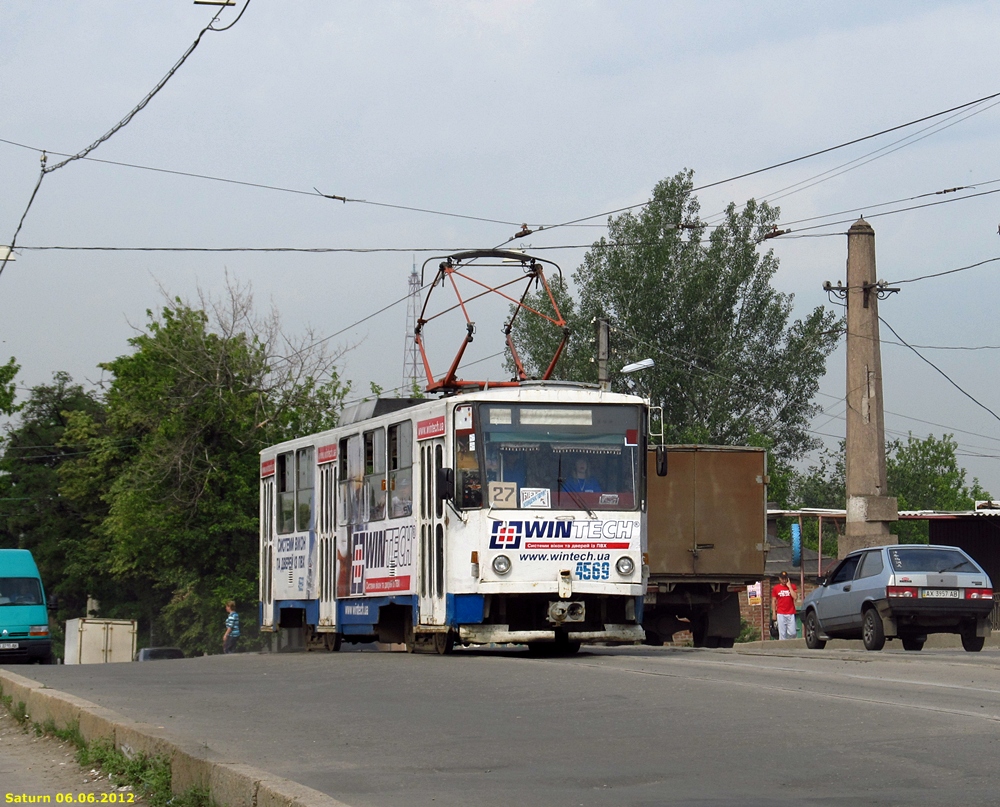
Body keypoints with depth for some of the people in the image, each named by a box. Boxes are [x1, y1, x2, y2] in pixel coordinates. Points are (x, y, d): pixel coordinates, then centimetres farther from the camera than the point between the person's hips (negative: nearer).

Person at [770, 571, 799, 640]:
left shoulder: (792, 586, 6)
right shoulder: (776, 588, 6)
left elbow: (795, 597, -7)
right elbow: (773, 601, 8)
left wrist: (789, 587, -8)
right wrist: (773, 613, 3)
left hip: (791, 614, 0)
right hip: (781, 614, 0)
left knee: (792, 633, -4)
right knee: (782, 633, -3)